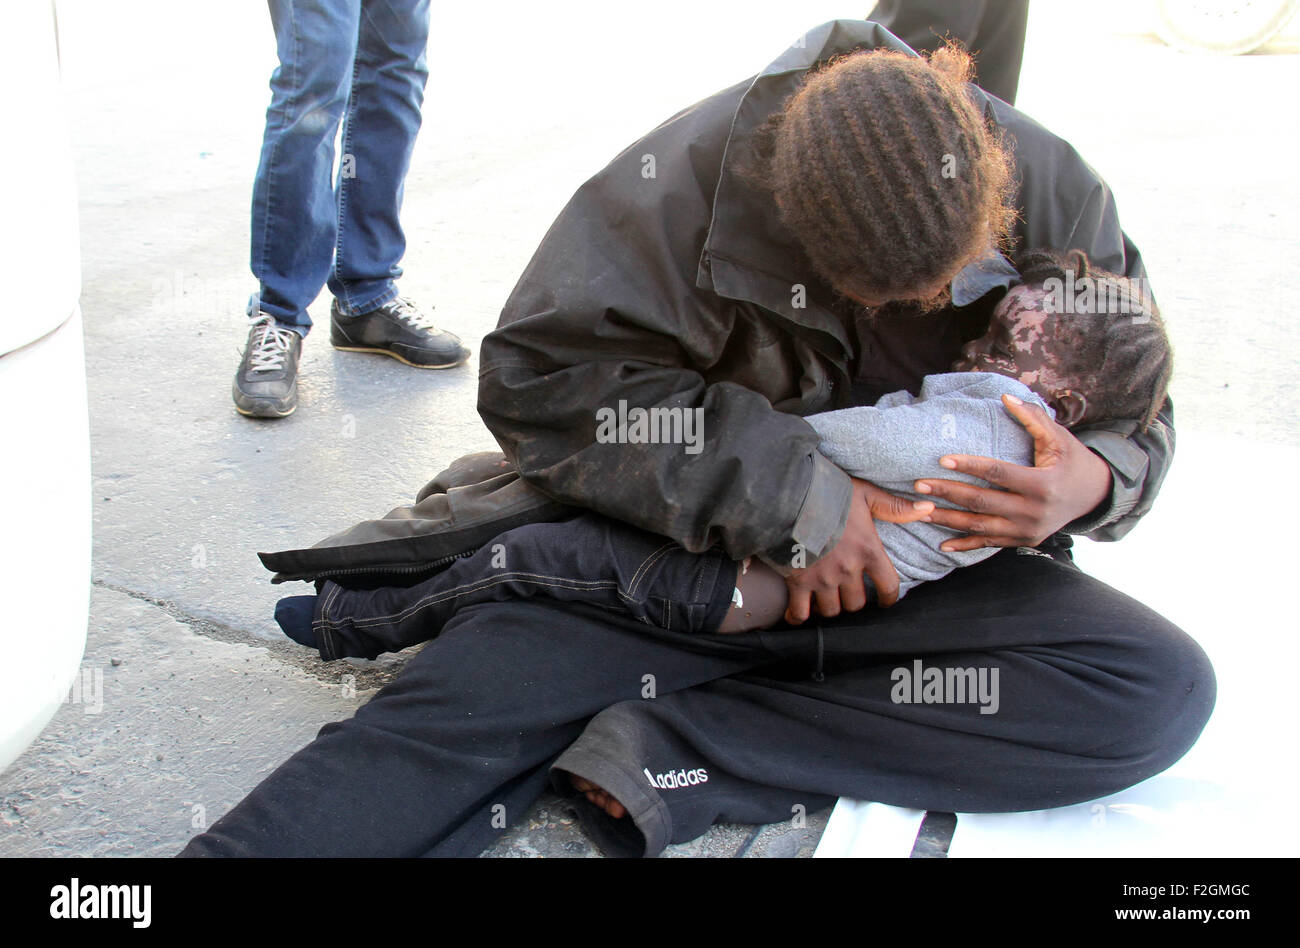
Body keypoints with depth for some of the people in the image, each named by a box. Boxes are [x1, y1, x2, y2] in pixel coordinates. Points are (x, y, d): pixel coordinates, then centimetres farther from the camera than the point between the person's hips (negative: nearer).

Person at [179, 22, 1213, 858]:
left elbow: (1134, 415, 4)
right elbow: (538, 370, -20)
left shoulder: (1055, 195, -9)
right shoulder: (695, 173, -19)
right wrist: (790, 495, -26)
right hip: (679, 550, -2)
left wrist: (1096, 482, -22)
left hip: (926, 570, 3)